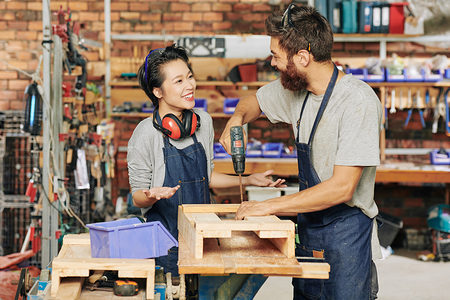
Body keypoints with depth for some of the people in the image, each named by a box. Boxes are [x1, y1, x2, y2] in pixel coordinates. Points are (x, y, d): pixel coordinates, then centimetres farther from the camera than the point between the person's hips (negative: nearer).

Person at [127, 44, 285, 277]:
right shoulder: (146, 134, -13)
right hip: (166, 239, -4)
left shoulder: (203, 122, 3)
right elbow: (138, 197, -7)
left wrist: (248, 180, 10)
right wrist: (152, 195, -28)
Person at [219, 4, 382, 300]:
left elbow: (341, 188, -27)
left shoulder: (359, 102, -22)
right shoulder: (296, 88, 2)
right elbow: (255, 100, 25)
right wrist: (236, 119, 2)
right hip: (308, 225, 7)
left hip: (345, 233, -7)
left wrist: (269, 206, -22)